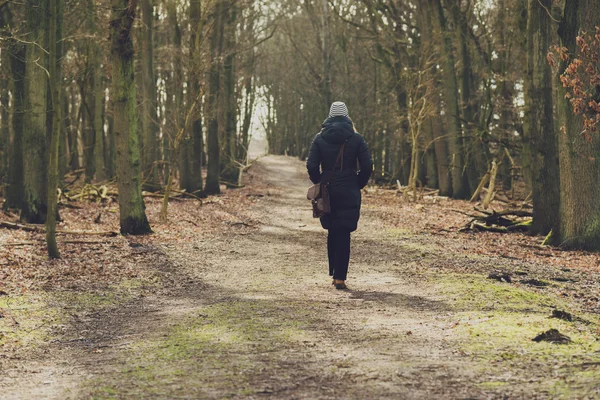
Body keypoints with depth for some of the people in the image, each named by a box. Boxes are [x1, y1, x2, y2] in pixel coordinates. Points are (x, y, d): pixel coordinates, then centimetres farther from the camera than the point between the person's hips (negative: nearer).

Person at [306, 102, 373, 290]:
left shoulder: (320, 138, 1)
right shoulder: (356, 138, -2)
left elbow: (311, 166, -5)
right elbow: (367, 166, -5)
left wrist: (320, 184, 10)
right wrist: (358, 185, 8)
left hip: (327, 191, 2)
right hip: (349, 193, -2)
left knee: (332, 232, 16)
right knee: (344, 234, -1)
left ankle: (334, 274, 19)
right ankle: (340, 277, -6)